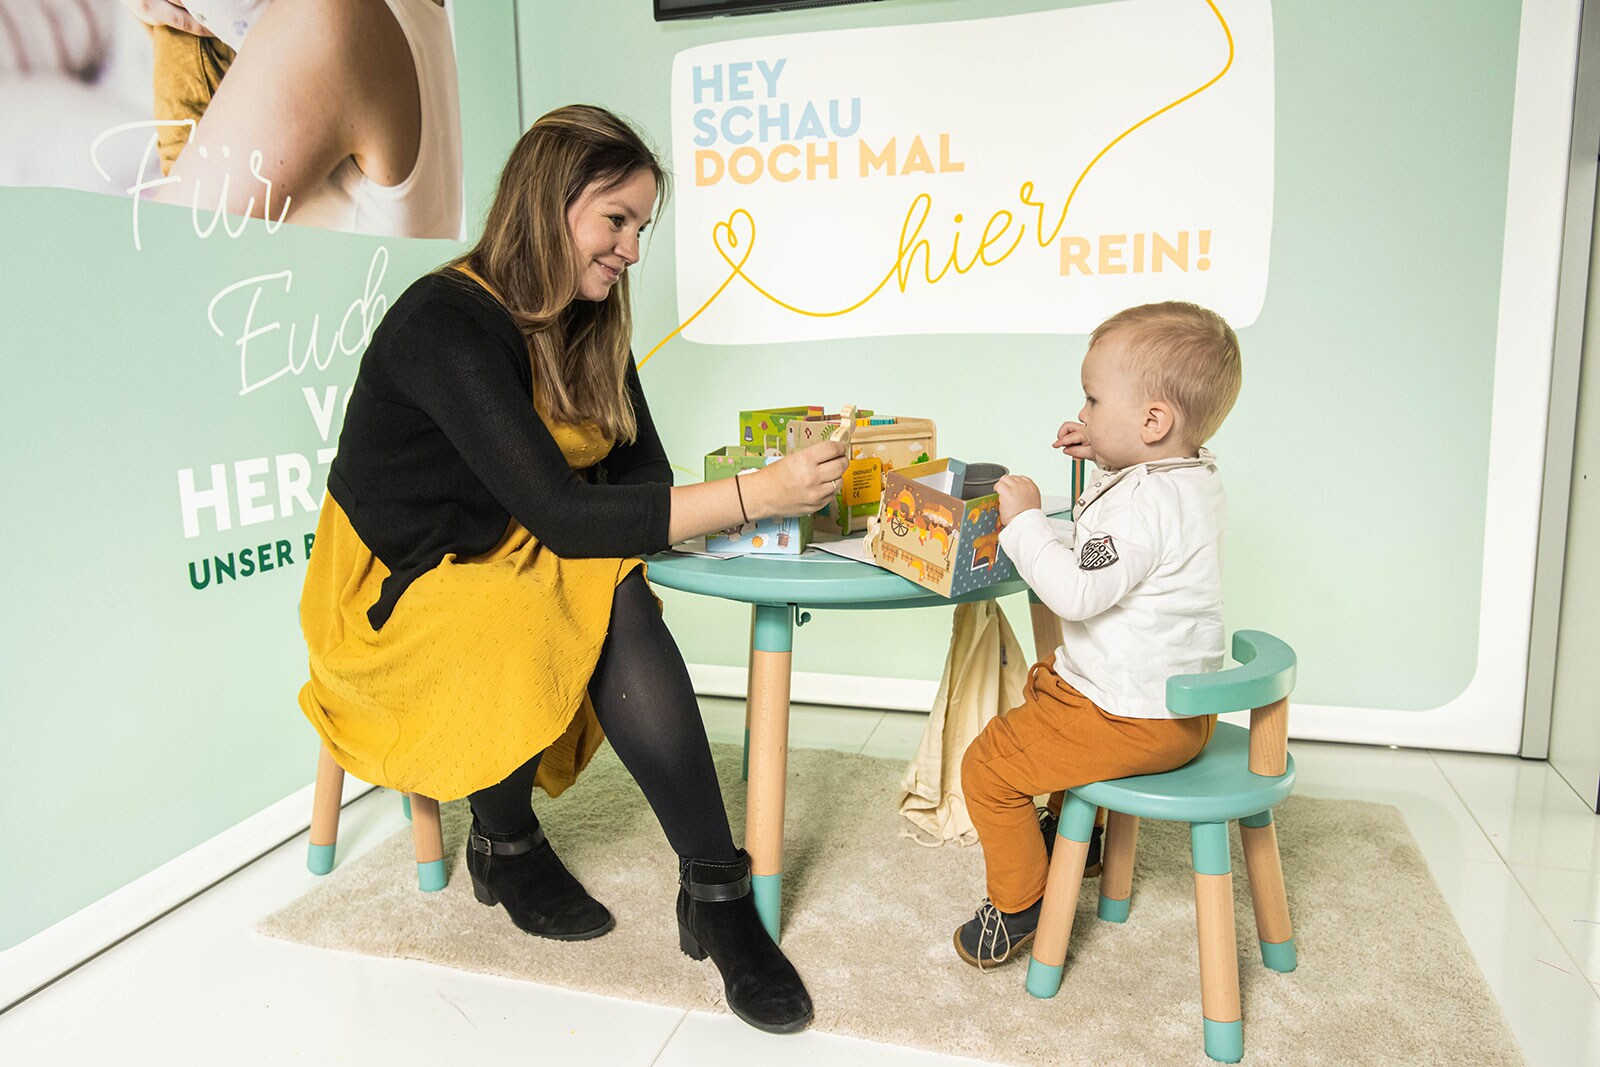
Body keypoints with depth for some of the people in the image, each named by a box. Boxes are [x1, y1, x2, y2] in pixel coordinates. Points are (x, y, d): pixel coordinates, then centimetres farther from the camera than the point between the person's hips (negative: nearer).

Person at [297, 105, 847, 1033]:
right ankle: (506, 846, -6)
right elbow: (562, 517, -31)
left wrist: (785, 482, -18)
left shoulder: (589, 327, 3)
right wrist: (752, 495, -34)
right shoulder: (448, 324, -23)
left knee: (615, 602, -27)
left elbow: (643, 485, -1)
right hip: (392, 592, -5)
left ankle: (714, 888, -23)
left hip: (501, 569, 6)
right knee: (517, 629, -35)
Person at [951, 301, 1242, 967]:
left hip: (1131, 720, -11)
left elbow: (1075, 592, -33)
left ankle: (1018, 905, 15)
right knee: (1040, 695, 36)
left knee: (989, 767, -3)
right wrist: (1104, 461, 14)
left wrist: (1025, 520, -24)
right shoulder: (1196, 478, 5)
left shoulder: (1141, 504, -28)